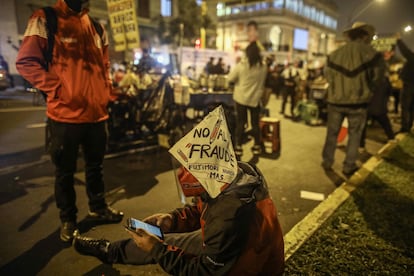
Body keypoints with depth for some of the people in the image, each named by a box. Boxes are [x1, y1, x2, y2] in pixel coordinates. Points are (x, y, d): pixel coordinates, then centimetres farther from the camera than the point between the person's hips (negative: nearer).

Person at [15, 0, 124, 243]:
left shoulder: (95, 25, 15)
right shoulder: (45, 20, -2)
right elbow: (25, 62, -8)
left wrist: (106, 89, 10)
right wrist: (58, 89, -16)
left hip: (97, 112, 5)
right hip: (66, 114, -5)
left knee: (95, 164, 18)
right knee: (66, 171, 8)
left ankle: (98, 207, 36)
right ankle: (68, 219, 26)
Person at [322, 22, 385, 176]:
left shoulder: (335, 54, 1)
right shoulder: (369, 52, -6)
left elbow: (328, 76, 5)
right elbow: (378, 77, -1)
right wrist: (367, 91, 14)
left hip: (336, 101, 2)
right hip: (358, 102, -2)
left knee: (332, 133, 14)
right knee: (354, 135, 10)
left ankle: (327, 162, 21)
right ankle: (348, 167, 15)